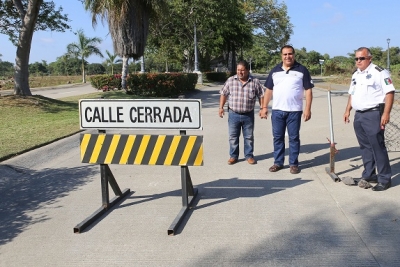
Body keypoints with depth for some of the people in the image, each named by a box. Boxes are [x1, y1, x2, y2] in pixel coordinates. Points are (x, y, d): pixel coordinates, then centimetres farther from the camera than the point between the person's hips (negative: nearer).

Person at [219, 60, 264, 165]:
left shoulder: (255, 82, -3)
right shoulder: (230, 80, -1)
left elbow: (261, 95, 3)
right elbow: (223, 94, 6)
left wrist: (262, 108, -4)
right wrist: (221, 107, 0)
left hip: (248, 114, -1)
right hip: (233, 114, 1)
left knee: (249, 137, 9)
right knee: (233, 136, 8)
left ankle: (249, 156, 23)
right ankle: (233, 156, 21)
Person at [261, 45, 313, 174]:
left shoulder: (302, 70, -1)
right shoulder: (275, 70, 8)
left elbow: (308, 90, -3)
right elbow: (269, 90, 11)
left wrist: (308, 108, -10)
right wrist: (264, 107, 5)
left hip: (294, 111, -3)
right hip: (277, 110, 3)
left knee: (294, 138, 4)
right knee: (278, 137, 8)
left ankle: (294, 163, 14)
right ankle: (278, 162, 18)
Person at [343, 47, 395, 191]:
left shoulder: (379, 72, -9)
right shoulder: (355, 75, 16)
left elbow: (389, 92, -14)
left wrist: (386, 113, -20)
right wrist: (347, 110, 17)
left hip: (373, 114, -8)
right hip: (359, 115, 8)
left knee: (377, 147, -6)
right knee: (365, 147, 13)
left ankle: (384, 179, 3)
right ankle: (368, 175, 23)